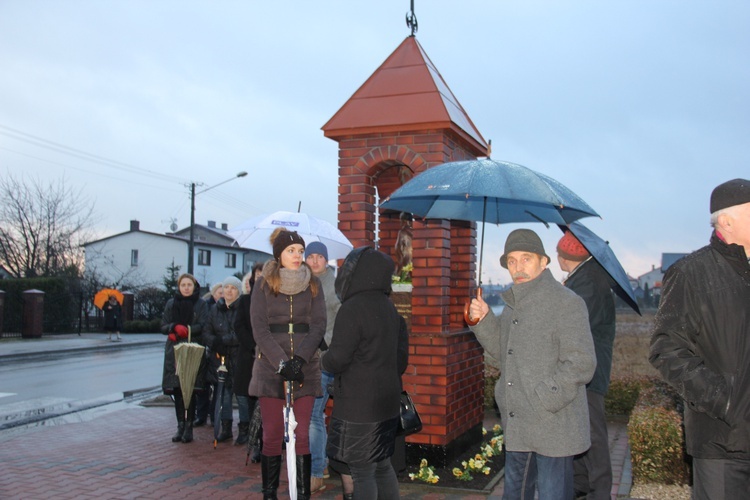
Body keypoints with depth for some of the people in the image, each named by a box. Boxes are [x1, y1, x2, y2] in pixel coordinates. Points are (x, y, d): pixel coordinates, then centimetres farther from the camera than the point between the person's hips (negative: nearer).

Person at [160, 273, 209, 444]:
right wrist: (176, 327, -13)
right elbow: (164, 326, 8)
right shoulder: (171, 304, 14)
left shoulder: (201, 304, 5)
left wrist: (185, 331, -16)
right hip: (174, 352, 3)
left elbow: (203, 326, -5)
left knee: (190, 390, -5)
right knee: (177, 391, 2)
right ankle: (180, 426, 10)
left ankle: (188, 427, 1)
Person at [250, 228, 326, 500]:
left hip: (305, 368, 1)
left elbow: (318, 325, -1)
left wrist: (300, 359, -15)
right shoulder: (264, 284, 2)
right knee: (272, 436, 2)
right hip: (270, 368, -1)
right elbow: (259, 329, -5)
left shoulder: (313, 284, 6)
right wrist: (282, 363, -16)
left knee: (301, 435, 1)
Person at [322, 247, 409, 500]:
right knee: (382, 466, 19)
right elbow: (402, 357, 13)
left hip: (358, 405, -8)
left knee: (362, 472, 2)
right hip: (387, 402, 8)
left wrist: (323, 359, 2)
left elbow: (337, 360, -18)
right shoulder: (389, 308, 8)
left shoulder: (352, 309, -18)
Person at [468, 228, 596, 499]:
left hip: (553, 429, -8)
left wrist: (542, 401, -23)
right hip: (516, 426, 8)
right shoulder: (513, 304, 12)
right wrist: (483, 320, 2)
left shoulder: (566, 303, -14)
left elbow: (581, 363, -19)